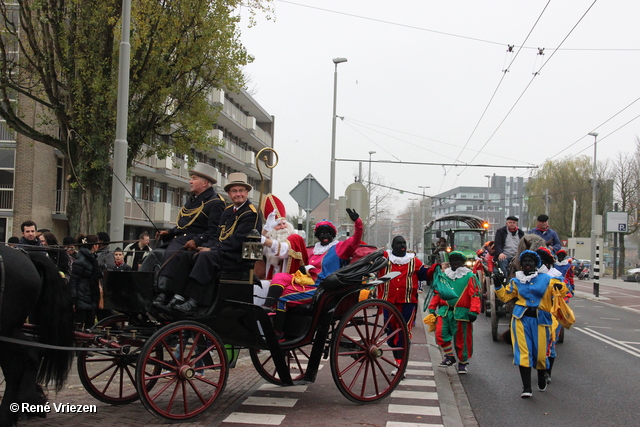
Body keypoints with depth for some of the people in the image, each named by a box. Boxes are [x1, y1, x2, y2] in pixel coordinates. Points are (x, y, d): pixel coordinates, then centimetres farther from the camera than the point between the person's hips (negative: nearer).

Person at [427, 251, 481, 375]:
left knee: (461, 338, 2)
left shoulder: (469, 276, 1)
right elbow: (437, 292, 18)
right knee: (441, 334, -7)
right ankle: (449, 357, 12)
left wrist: (473, 311, -13)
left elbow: (475, 295, -4)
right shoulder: (443, 275, 13)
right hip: (444, 311, 4)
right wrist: (432, 307, 13)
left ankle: (463, 362, 18)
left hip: (461, 312, -3)